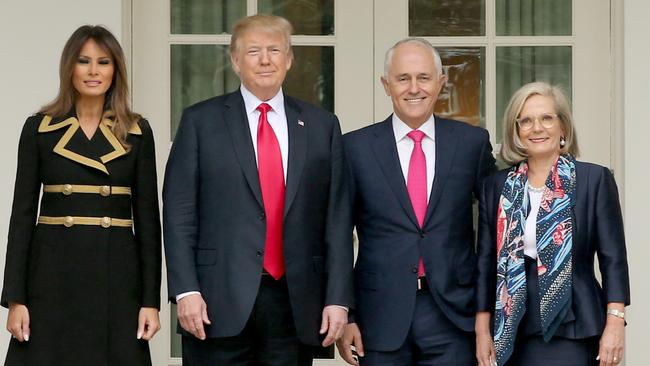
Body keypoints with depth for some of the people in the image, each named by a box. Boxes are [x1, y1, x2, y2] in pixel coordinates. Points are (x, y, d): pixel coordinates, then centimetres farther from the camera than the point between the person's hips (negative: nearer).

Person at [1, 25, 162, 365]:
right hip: (53, 274, 0)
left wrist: (151, 299, -1)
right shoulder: (39, 128, 4)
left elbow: (147, 217, 5)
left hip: (116, 275, 1)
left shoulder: (138, 132, 5)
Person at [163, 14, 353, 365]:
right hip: (220, 300, -2)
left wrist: (338, 298, 0)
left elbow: (337, 217, 7)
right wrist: (185, 290, -9)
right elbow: (179, 213, 0)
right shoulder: (201, 121, 5)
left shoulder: (322, 125, 11)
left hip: (295, 303, 2)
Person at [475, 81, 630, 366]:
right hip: (514, 330, 3)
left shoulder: (595, 179, 0)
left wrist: (614, 325, -11)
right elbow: (486, 261, 10)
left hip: (570, 329, -3)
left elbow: (613, 259, -3)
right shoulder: (497, 186, 9)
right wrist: (482, 331, 5)